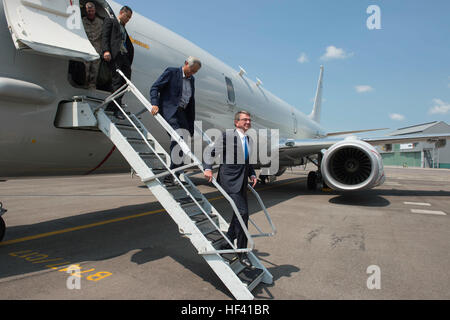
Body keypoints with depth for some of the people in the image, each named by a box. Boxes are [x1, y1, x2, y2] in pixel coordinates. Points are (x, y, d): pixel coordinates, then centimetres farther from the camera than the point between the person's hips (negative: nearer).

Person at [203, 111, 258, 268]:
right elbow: (211, 152, -3)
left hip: (242, 182, 8)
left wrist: (252, 174, 8)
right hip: (230, 180, -8)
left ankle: (227, 245, 32)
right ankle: (242, 252, 0)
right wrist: (208, 168, -16)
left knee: (239, 214, 13)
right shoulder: (227, 136, -6)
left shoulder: (250, 140, 15)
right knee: (243, 212, -14)